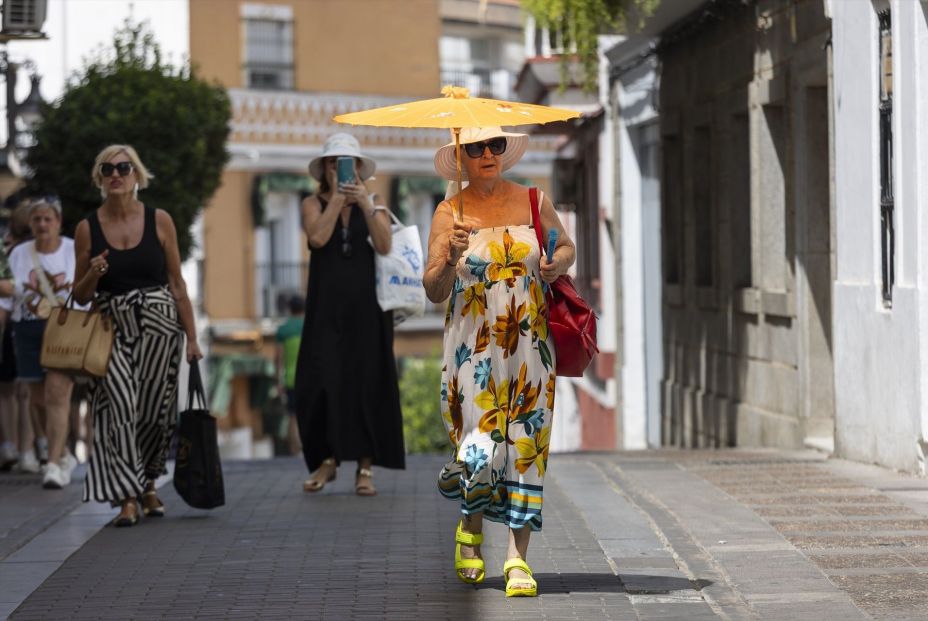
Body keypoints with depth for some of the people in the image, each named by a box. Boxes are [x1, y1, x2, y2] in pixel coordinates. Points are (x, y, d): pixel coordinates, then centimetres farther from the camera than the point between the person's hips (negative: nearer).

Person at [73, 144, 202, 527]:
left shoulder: (159, 221, 3)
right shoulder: (88, 229, 4)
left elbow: (177, 284, 6)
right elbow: (80, 296, 9)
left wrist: (191, 338, 3)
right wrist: (93, 275, -13)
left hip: (159, 326, 0)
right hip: (112, 328, 0)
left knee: (154, 411, 2)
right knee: (119, 406, -15)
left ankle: (147, 485, 26)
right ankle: (127, 498, -15)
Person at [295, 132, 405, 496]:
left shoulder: (374, 203, 9)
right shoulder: (313, 204, 7)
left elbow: (384, 246, -8)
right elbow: (318, 238, -14)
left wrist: (365, 204, -14)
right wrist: (336, 197, -9)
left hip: (366, 305, 0)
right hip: (326, 306, 0)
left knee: (367, 383, -1)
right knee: (319, 382, -7)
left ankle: (365, 468, 3)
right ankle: (327, 459, 10)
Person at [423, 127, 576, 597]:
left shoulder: (532, 203, 5)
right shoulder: (449, 214, -1)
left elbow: (565, 245, 21)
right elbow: (434, 291, -4)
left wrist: (557, 263, -1)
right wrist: (450, 258, -23)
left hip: (529, 345, 2)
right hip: (474, 345, -2)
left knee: (525, 444, -3)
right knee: (482, 448, -8)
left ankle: (518, 557, 0)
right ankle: (470, 531, 23)